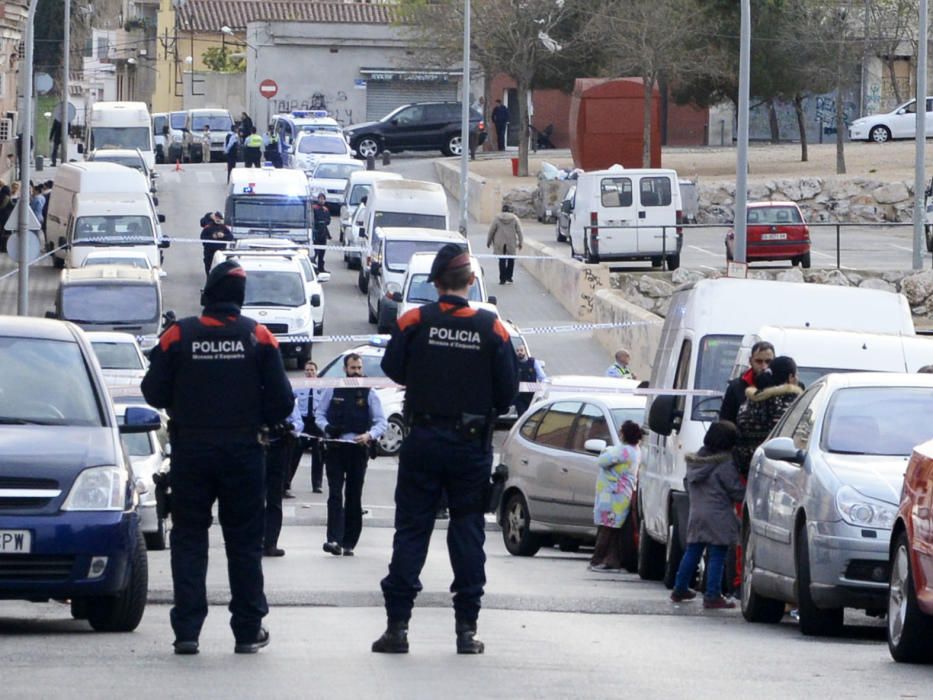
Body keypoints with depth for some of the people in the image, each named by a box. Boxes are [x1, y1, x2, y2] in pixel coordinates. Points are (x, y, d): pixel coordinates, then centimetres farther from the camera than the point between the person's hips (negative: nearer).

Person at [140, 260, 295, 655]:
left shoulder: (179, 336, -5)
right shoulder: (257, 337, -3)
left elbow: (154, 393, -1)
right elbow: (281, 400, -4)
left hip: (190, 449, 0)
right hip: (242, 451, 0)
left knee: (189, 538, 6)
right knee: (244, 541, 9)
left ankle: (187, 631, -1)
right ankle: (248, 630, 9)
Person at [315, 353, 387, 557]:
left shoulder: (369, 394, 4)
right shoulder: (332, 391, 5)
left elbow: (381, 422, 3)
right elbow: (319, 414, 11)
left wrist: (369, 435, -17)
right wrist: (326, 427, -10)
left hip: (358, 450, 1)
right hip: (335, 448, -1)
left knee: (354, 498, 6)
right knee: (335, 494, -11)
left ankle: (349, 543, 13)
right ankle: (334, 540, -20)